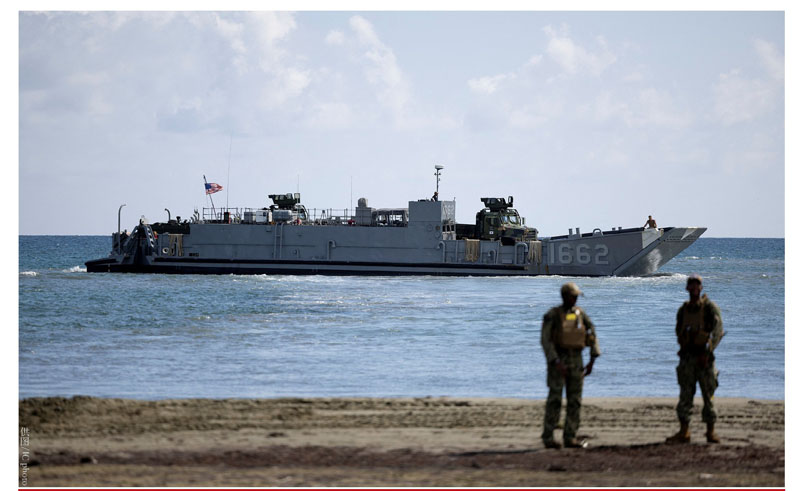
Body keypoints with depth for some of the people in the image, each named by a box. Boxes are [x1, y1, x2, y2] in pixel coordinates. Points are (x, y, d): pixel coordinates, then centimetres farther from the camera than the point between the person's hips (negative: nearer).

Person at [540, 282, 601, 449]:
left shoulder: (580, 314, 7)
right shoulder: (552, 315, -9)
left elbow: (592, 338, 9)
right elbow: (546, 341, -14)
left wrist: (592, 361, -1)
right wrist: (556, 363, -23)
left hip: (576, 361, 5)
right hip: (557, 360, -5)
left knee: (575, 400, 2)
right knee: (555, 399, -8)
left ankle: (570, 437, 7)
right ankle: (548, 438, -2)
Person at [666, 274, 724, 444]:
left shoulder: (710, 308, -3)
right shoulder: (683, 310, 12)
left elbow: (717, 331, -11)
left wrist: (706, 353, -20)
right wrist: (683, 349, 6)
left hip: (704, 356, -4)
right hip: (687, 356, 4)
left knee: (708, 395, 0)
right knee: (685, 395, 0)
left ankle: (710, 431, 7)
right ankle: (683, 432, 0)